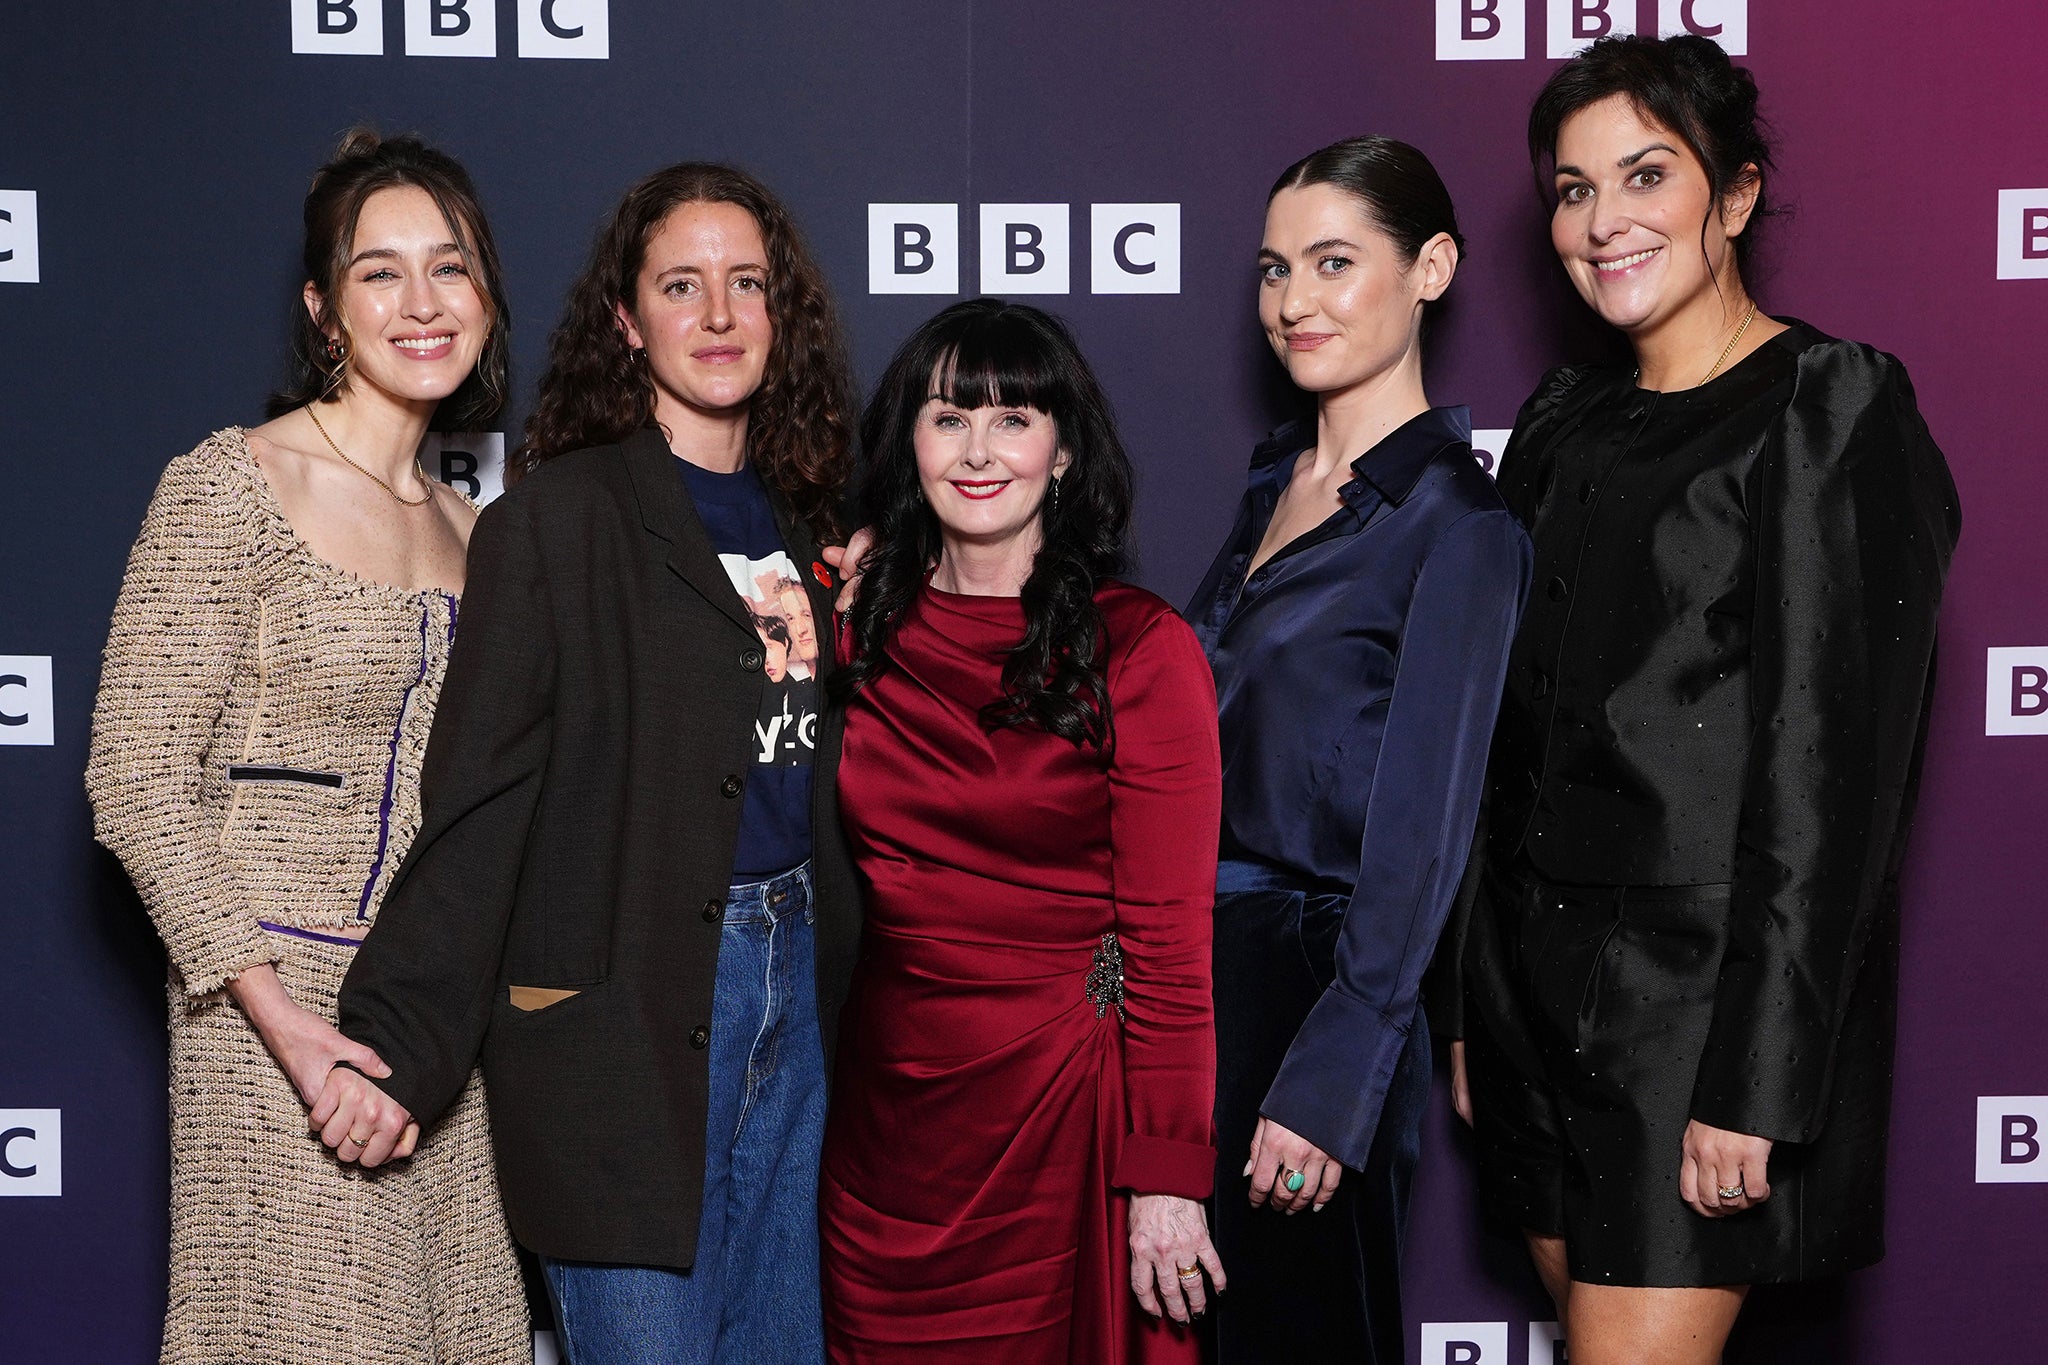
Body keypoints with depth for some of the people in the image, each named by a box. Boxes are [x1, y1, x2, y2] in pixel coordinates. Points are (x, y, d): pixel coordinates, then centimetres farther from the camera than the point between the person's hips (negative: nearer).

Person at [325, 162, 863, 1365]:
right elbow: (478, 796, -13)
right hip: (622, 1012, -6)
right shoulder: (558, 519, -6)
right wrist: (402, 1039, -17)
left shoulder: (800, 516, 12)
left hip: (793, 986, 6)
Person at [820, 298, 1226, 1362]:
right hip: (887, 1104, 4)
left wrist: (1166, 1179, -13)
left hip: (1063, 1105, -4)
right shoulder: (858, 630, 4)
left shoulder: (1138, 650, -9)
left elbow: (1169, 938, -10)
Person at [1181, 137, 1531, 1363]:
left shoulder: (1454, 515, -13)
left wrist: (1331, 1080, -18)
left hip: (1316, 975, -7)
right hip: (1202, 957, 7)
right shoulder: (1278, 480, 11)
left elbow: (1420, 826, -16)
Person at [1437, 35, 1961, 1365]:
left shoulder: (1831, 407, -7)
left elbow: (1832, 764, -14)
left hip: (1703, 986, -7)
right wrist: (1480, 1008, 14)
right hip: (1540, 976, 7)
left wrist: (1756, 1080, -19)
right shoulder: (1568, 420, 14)